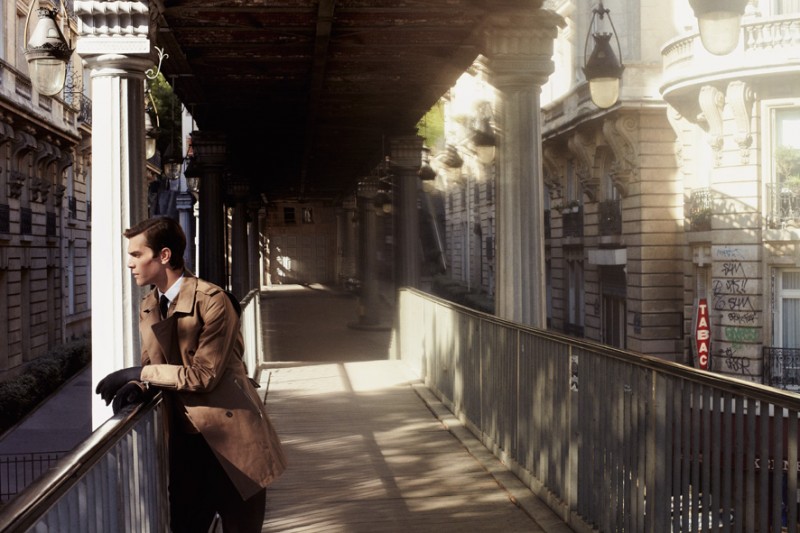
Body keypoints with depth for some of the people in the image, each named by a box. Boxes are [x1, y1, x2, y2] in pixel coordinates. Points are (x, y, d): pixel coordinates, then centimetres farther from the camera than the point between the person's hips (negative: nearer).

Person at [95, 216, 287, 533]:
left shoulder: (211, 300, -16)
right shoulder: (147, 308, 8)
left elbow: (204, 375, -19)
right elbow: (152, 366, 13)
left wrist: (139, 375, -19)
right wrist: (138, 387, -10)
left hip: (231, 439, -6)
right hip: (186, 441, 6)